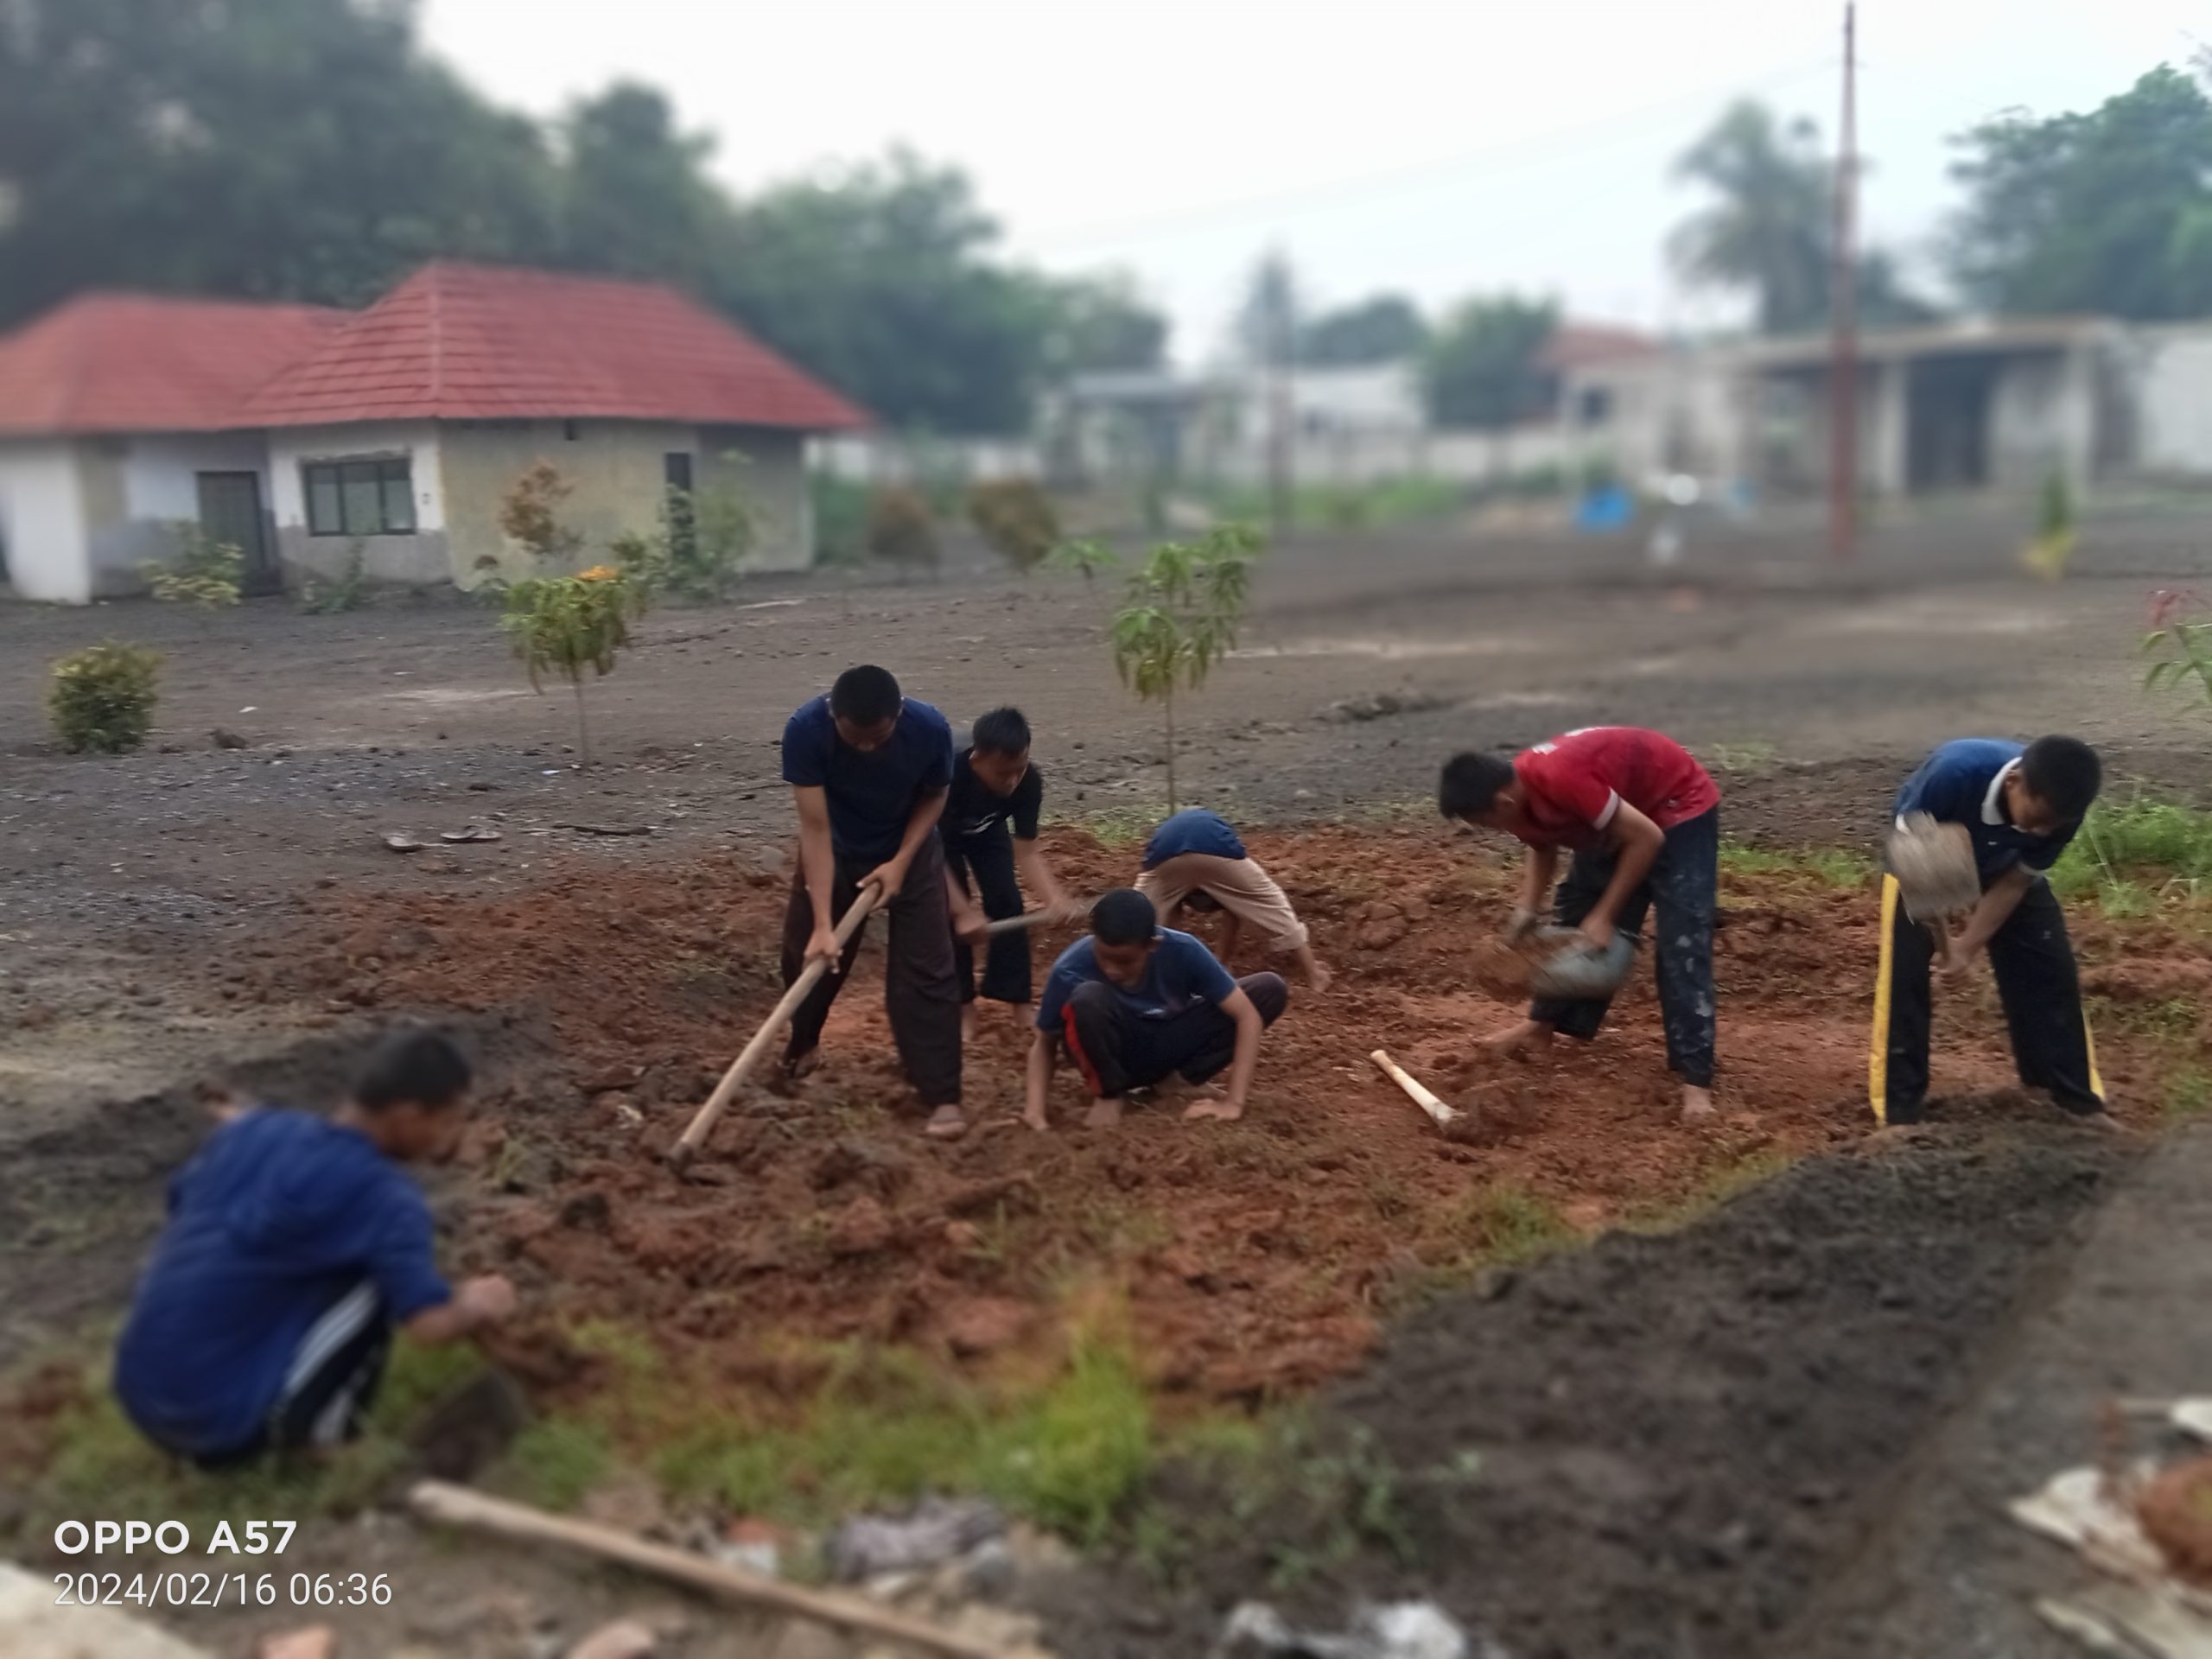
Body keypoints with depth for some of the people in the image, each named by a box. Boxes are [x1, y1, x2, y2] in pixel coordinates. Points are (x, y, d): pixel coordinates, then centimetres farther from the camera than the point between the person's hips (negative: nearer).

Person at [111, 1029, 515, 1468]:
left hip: (142, 1403, 7)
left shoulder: (254, 1128, 6)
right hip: (227, 1418, -7)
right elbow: (430, 1323, -21)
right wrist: (475, 1307, 1)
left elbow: (179, 1202, 25)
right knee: (382, 1275, -4)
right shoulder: (385, 1196, -13)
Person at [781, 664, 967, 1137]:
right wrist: (823, 923, -34)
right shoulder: (805, 730, -34)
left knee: (925, 970, -7)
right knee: (808, 955, 11)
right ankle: (802, 1048, 41)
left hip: (909, 853, 0)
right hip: (834, 855, 1)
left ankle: (943, 1096, -2)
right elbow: (815, 828, -31)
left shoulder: (930, 728, -31)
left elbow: (934, 796, -10)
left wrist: (901, 861, -20)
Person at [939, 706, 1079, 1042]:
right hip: (939, 834, -3)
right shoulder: (948, 775, -44)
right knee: (950, 914, -14)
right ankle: (963, 1004, 1)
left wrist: (1054, 898, -42)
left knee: (1007, 904, -7)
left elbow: (1027, 851, -25)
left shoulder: (1029, 781, -33)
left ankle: (1017, 998, 6)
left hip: (988, 830, 3)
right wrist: (964, 910, -41)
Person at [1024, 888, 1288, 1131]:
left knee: (1270, 989, -16)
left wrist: (1234, 1102, -27)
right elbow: (1044, 1042, -13)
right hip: (1113, 1052, -2)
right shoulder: (1071, 969, -28)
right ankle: (1107, 1093, -8)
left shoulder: (1183, 951, -26)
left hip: (1168, 1047, 2)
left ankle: (1181, 1079, -2)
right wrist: (1035, 1111, -28)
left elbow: (1247, 1015, -23)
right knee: (1088, 998, -38)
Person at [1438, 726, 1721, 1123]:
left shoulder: (1560, 779, -38)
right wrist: (1527, 910, -8)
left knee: (1681, 945, -14)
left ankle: (1695, 1080, -14)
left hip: (1678, 809, -9)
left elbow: (1646, 838, -31)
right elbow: (1543, 848, 8)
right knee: (1576, 910, 14)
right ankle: (1543, 1025, 28)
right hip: (1620, 818, 9)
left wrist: (1604, 916, -25)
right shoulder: (1521, 793, -11)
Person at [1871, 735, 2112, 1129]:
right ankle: (1898, 1109, -4)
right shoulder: (1955, 773, -41)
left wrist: (1969, 945, -25)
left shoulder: (2059, 810, -30)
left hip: (2005, 868, 3)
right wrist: (1939, 932, -34)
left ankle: (2078, 1099, 12)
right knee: (1904, 973, -13)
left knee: (2049, 967, -3)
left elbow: (2015, 883, -18)